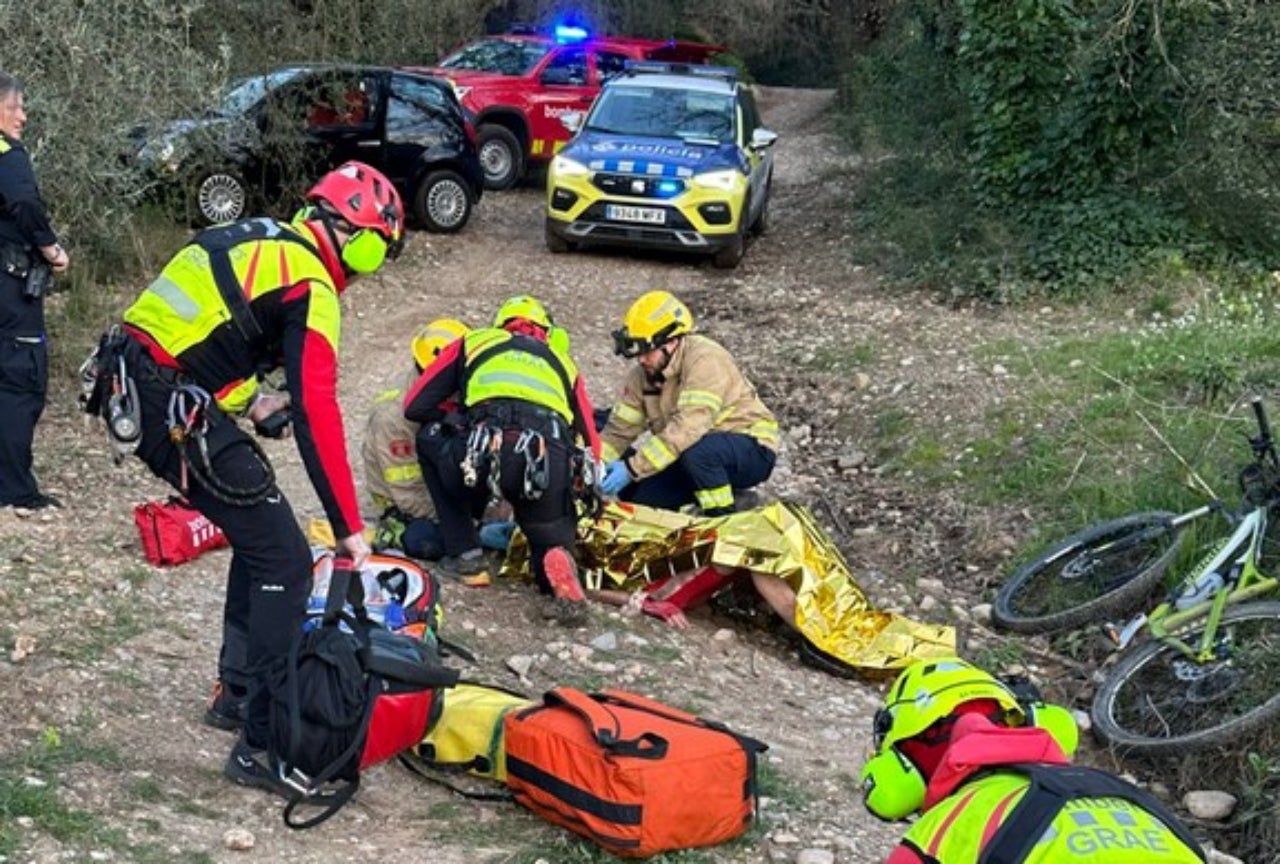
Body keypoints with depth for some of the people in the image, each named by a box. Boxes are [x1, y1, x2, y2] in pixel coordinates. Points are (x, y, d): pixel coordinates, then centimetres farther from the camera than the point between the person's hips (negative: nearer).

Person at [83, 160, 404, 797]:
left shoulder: (257, 239, 16)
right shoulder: (311, 289, -11)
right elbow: (317, 415, -18)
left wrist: (248, 400, 11)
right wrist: (349, 527, -15)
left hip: (132, 387, 9)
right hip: (175, 411, -9)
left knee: (260, 537, 20)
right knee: (284, 562, -6)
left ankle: (236, 695, 29)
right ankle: (262, 744, -5)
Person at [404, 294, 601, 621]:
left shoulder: (473, 342, 31)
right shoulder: (562, 361, 36)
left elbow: (415, 407, 29)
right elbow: (591, 444, 32)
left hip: (486, 451, -1)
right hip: (553, 464, 1)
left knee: (429, 440, 32)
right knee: (552, 542, 26)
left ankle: (464, 552, 23)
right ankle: (557, 561, -12)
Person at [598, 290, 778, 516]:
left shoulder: (704, 360, -26)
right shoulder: (641, 376, -2)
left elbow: (687, 428, -36)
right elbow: (620, 430, -3)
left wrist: (632, 468, -39)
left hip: (753, 450, -8)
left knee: (696, 451, -38)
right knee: (632, 491, -8)